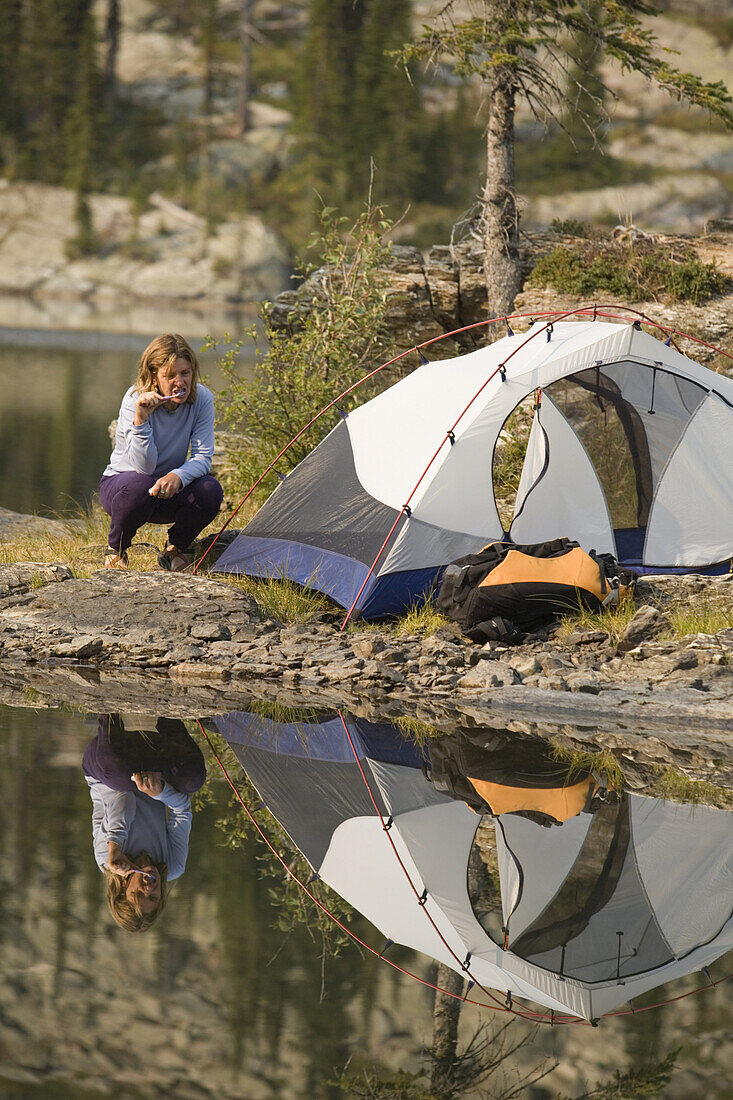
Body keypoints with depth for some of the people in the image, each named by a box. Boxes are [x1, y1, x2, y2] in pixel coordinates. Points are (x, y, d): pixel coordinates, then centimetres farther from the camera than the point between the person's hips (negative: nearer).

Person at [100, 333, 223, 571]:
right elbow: (143, 466, -30)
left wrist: (178, 476, -37)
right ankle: (115, 551, -8)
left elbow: (203, 457, -15)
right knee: (137, 485, -39)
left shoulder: (202, 399, -13)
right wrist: (141, 418, -44)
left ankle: (174, 550, 3)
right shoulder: (134, 400, -23)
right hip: (120, 483, -3)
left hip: (169, 490, 3)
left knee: (210, 491, -26)